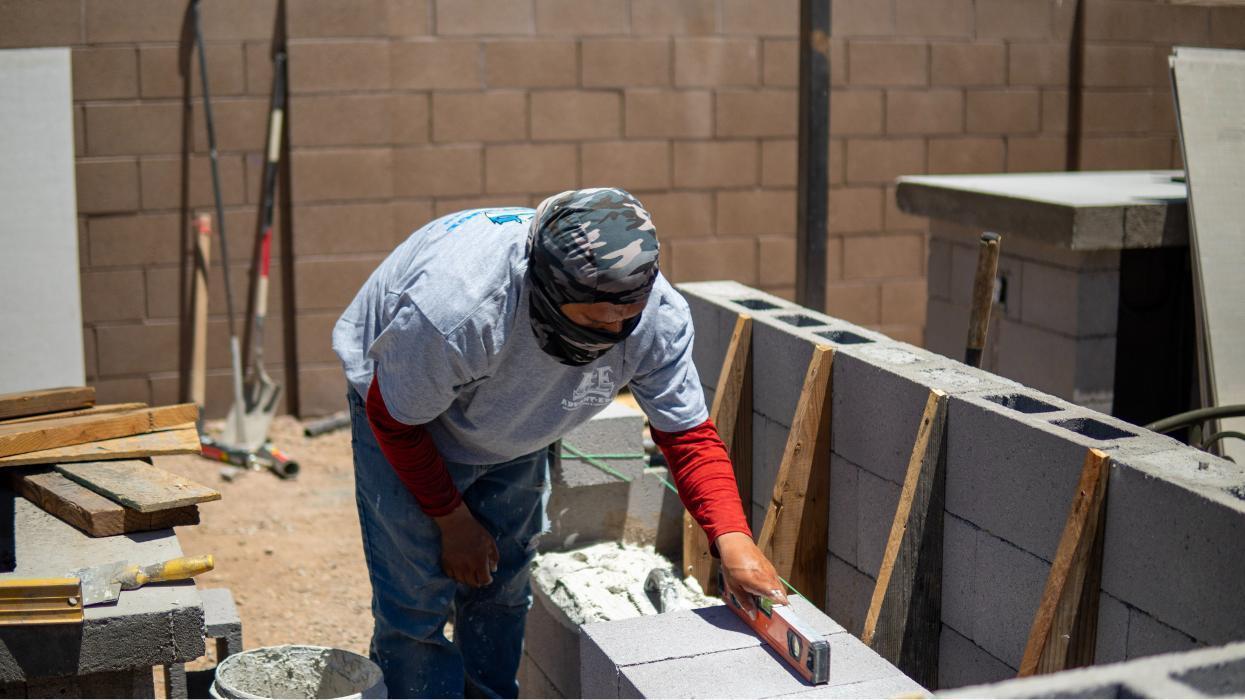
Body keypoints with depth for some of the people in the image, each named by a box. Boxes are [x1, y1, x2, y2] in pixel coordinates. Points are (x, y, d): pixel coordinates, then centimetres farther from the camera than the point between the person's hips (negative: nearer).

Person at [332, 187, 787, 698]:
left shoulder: (658, 315, -30)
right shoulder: (454, 312, -43)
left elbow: (687, 433, -19)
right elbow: (396, 418, -24)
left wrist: (731, 539, -35)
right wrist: (452, 519, -12)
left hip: (514, 435, 4)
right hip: (406, 407, -4)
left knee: (501, 592, 10)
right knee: (417, 600, -10)